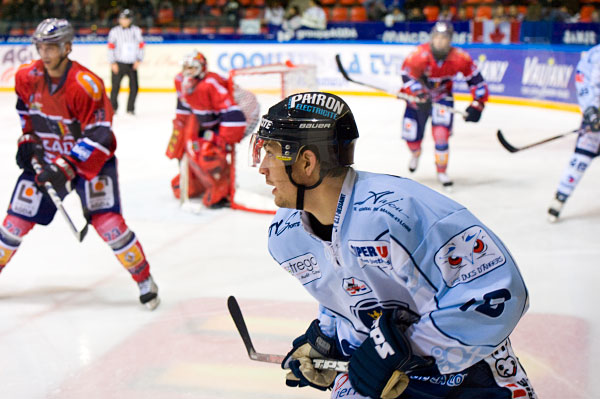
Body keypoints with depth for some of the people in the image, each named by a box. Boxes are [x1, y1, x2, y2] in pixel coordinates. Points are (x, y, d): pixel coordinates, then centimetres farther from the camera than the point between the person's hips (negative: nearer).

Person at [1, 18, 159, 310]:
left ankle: (144, 280, -1)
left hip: (90, 159, -5)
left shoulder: (86, 85, -26)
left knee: (106, 221, -18)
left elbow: (99, 136, -26)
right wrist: (27, 139, 7)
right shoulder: (27, 77, -6)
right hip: (45, 158, 5)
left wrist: (67, 166, -30)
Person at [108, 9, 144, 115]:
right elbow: (111, 47, -1)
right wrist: (113, 63, -8)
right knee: (115, 86, -3)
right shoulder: (114, 31, 0)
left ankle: (130, 108, 10)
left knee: (134, 87, -2)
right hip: (119, 63, -2)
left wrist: (138, 60, -2)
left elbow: (140, 45, 7)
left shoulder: (136, 30, 6)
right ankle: (112, 108, 12)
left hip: (132, 64, 2)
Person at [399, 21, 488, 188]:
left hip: (442, 97, 0)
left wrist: (477, 104, -20)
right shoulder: (419, 55, -27)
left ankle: (442, 171, 1)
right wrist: (419, 94, -47)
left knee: (441, 133, -20)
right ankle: (415, 154, 43)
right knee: (411, 135, 3)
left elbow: (475, 79, -13)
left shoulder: (460, 58, -21)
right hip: (418, 97, 0)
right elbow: (407, 74, -32)